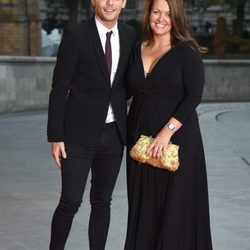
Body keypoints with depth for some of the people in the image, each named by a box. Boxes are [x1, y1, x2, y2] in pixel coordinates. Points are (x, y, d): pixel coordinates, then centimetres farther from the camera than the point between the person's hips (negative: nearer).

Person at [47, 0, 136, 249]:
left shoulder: (130, 36, 5)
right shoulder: (75, 36, -9)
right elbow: (59, 89, -7)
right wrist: (55, 137, -10)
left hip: (113, 134, 4)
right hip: (79, 134, -4)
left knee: (102, 201, 10)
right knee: (71, 201, -4)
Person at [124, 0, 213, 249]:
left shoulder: (187, 52, -6)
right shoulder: (137, 51, 10)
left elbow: (194, 96, -13)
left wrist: (168, 131, -20)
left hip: (177, 138, -5)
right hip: (140, 139, 5)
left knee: (174, 206, 0)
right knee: (144, 205, 9)